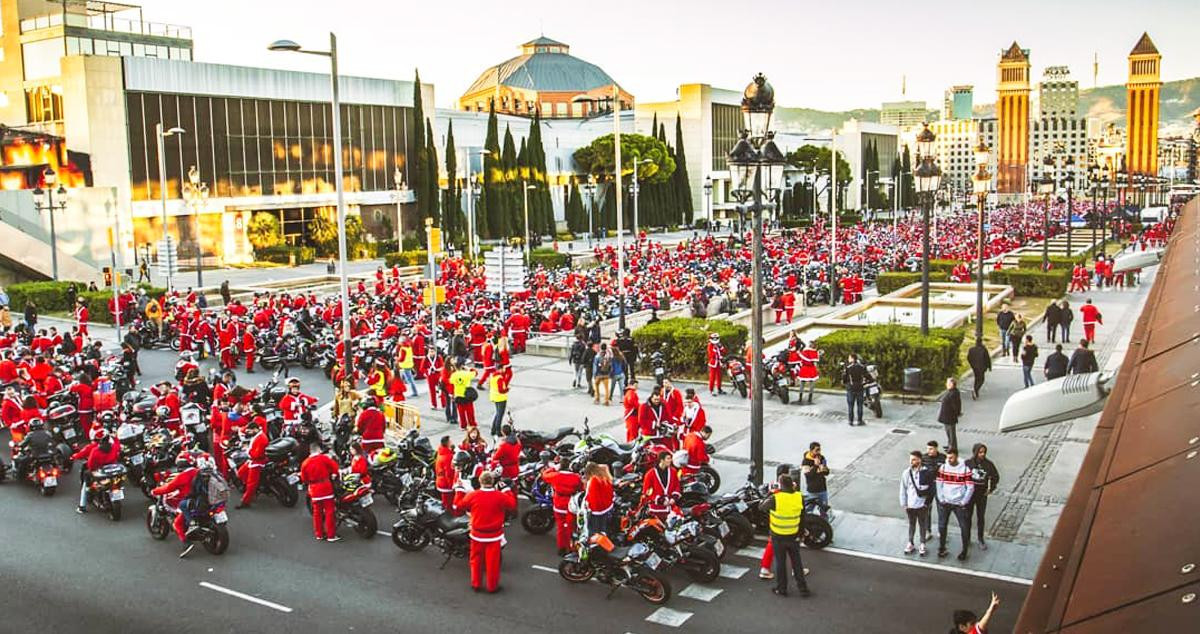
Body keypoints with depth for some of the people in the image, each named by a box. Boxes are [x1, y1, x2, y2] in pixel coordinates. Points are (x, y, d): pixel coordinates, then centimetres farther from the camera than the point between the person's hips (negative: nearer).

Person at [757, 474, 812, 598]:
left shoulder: (775, 499, -25)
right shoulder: (799, 497, -13)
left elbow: (761, 507, -8)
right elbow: (803, 515, 3)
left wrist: (769, 495, 6)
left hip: (778, 537, -3)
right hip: (794, 536, 3)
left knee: (780, 563, 13)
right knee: (797, 562, 17)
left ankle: (781, 589, 25)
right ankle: (803, 588, 23)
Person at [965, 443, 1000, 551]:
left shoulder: (988, 464, -10)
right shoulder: (968, 463, -15)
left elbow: (995, 477, 6)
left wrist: (991, 489, 1)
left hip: (982, 495, 1)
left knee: (981, 517, 12)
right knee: (967, 516, 10)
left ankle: (981, 539, 28)